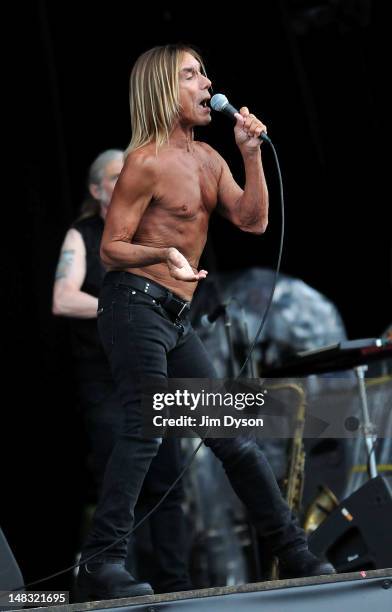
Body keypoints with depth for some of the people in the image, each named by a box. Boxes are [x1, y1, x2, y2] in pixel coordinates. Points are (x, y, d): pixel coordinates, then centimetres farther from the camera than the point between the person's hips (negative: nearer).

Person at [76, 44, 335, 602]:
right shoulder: (147, 162, -8)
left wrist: (252, 154, -2)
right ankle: (102, 566, -23)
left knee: (233, 434, 10)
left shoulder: (208, 159, 15)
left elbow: (252, 221, 7)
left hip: (176, 319, 8)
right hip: (135, 305, -8)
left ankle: (293, 555, 16)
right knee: (146, 428, -21)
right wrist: (162, 254, -28)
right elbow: (111, 247, -9)